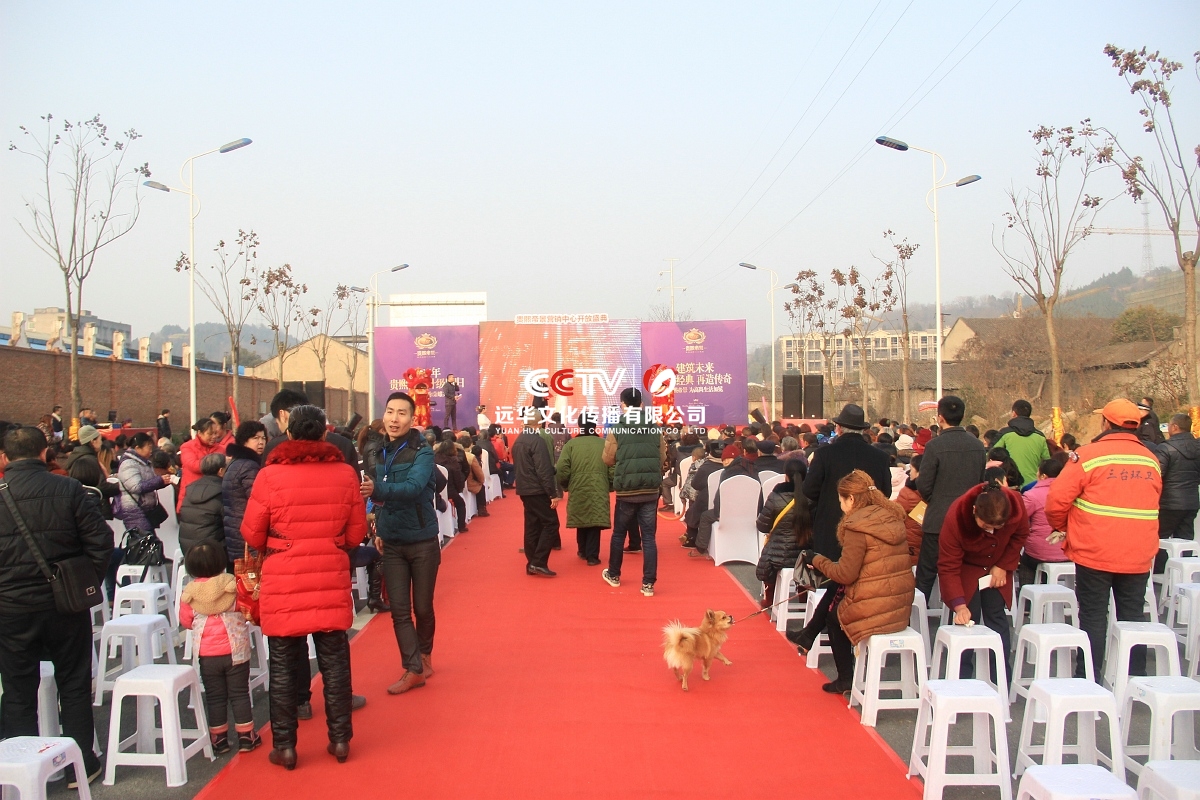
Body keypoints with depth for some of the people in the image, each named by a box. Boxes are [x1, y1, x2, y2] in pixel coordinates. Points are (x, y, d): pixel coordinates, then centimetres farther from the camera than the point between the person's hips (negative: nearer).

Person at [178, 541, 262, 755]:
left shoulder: (188, 593, -8)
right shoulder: (235, 586, -14)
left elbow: (185, 621, 2)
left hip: (207, 655, 1)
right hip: (235, 651, -1)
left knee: (214, 697, 12)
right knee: (239, 694, 9)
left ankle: (219, 739, 18)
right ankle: (246, 736, 15)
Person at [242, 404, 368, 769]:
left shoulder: (270, 475, -9)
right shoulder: (345, 473, -3)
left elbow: (252, 535, -2)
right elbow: (356, 534, 3)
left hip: (282, 583, -2)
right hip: (332, 582, 2)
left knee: (283, 666, 9)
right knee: (335, 661, 12)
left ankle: (284, 746, 16)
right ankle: (340, 739, 19)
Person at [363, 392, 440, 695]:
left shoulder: (422, 451, -15)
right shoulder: (380, 452, 3)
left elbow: (414, 487, -32)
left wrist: (377, 490, -46)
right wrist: (379, 529, 11)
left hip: (422, 542, -4)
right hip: (392, 543, 4)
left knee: (422, 607, 9)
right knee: (399, 609, 1)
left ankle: (424, 653, 33)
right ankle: (415, 669, 10)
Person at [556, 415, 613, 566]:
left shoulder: (570, 444, -2)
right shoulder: (605, 444, -2)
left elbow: (561, 470, -6)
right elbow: (613, 470, -4)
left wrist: (565, 486, 11)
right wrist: (610, 487, 12)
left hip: (577, 490, 1)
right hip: (599, 491, -1)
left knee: (581, 520, 18)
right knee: (595, 521, 6)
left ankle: (583, 551, 32)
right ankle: (592, 556, 5)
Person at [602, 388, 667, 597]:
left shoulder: (616, 430, -8)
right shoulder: (655, 429, 0)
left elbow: (608, 459, 1)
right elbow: (662, 460, 6)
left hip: (626, 491, -1)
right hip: (651, 491, 2)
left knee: (619, 534, 16)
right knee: (649, 537, 6)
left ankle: (613, 575, 32)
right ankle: (648, 584, 4)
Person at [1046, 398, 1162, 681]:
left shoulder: (1089, 455, -11)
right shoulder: (1152, 460, 6)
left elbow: (1057, 500, -12)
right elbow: (1152, 506, 17)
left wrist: (1063, 527, 8)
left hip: (1094, 553, -4)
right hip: (1139, 555, 4)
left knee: (1093, 617, 4)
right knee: (1132, 617, 13)